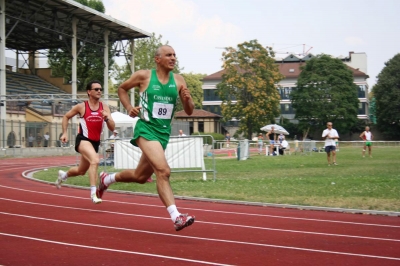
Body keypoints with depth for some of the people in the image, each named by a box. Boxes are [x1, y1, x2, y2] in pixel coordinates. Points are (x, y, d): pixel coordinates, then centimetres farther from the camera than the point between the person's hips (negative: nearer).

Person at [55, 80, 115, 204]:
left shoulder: (104, 107, 1)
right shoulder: (81, 107, -6)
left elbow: (112, 128, -4)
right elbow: (66, 117, 10)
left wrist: (107, 118, -22)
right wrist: (65, 133, 1)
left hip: (95, 142, 6)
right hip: (83, 140, -5)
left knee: (81, 171, 21)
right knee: (95, 160, -33)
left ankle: (63, 175, 52)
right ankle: (93, 193, -31)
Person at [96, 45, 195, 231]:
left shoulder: (178, 81, 4)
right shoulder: (144, 76, -4)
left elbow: (189, 111, 6)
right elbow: (122, 88, 13)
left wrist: (187, 99, -15)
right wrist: (129, 108, -3)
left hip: (164, 133, 6)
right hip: (146, 129, -6)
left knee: (140, 176, 19)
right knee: (163, 171, -25)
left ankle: (107, 179, 46)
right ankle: (176, 217, -28)